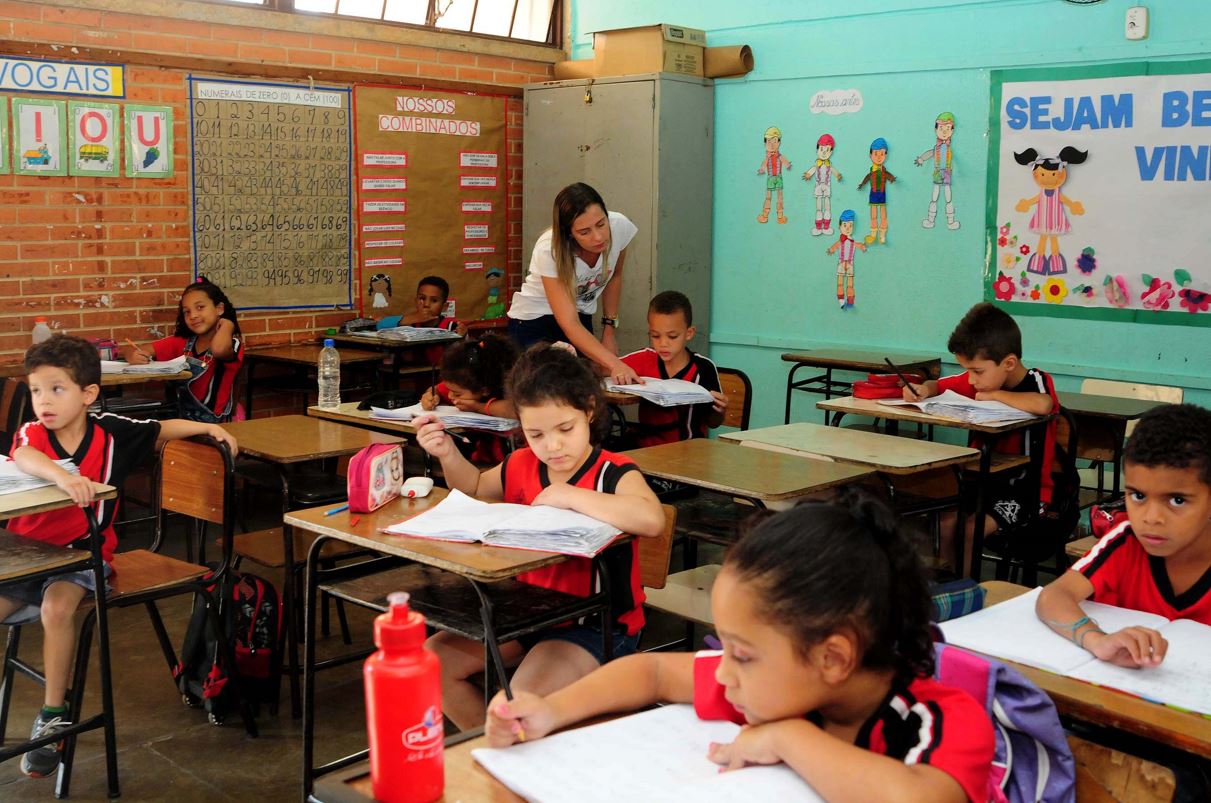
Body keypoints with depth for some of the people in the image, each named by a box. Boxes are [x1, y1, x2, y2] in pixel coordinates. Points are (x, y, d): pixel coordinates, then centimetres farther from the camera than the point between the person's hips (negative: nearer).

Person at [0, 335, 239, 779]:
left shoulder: (110, 432, -4)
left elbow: (163, 430, 12)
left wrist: (208, 427, -2)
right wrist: (62, 475, -53)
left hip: (81, 554, -3)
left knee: (56, 607, -29)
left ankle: (53, 716, -15)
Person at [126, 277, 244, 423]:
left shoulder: (232, 344, -7)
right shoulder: (182, 341, 8)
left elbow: (218, 349, -32)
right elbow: (137, 353, 4)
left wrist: (227, 324, -13)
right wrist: (134, 357, -19)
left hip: (216, 425, -5)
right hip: (183, 420, 5)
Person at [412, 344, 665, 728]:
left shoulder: (613, 474, -18)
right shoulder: (521, 466, 2)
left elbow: (651, 519, -42)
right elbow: (475, 487, 26)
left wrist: (570, 495, -32)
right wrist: (447, 452, 4)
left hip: (595, 624, -7)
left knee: (526, 695, -31)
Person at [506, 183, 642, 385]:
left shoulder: (620, 227, -19)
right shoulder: (549, 251, -31)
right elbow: (569, 325, -34)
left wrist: (609, 330, 1)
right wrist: (614, 363, -47)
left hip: (582, 319, 4)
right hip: (533, 323, -4)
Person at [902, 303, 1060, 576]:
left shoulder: (1037, 381, -15)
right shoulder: (981, 380, 3)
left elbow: (1042, 405, -40)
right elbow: (938, 385, 16)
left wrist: (995, 395, -25)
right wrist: (923, 390, -9)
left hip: (1026, 492, -6)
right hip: (984, 481, 6)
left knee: (970, 529, -23)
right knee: (947, 520, -16)